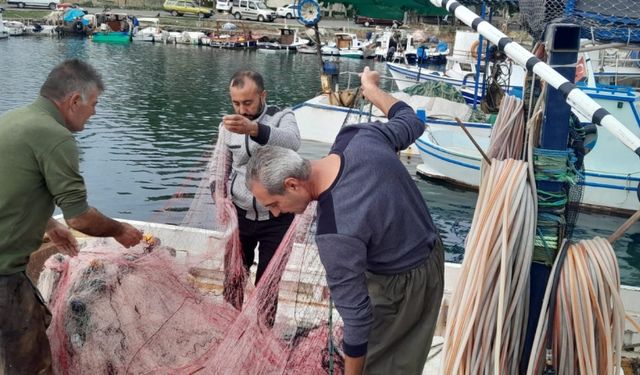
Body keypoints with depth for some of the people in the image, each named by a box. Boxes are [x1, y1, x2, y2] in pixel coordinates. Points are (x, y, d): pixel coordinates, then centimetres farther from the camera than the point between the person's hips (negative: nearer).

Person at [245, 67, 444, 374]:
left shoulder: (336, 234, -38)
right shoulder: (358, 137, -18)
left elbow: (357, 318, -30)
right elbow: (412, 123, 3)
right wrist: (372, 89, 21)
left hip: (402, 286, -8)